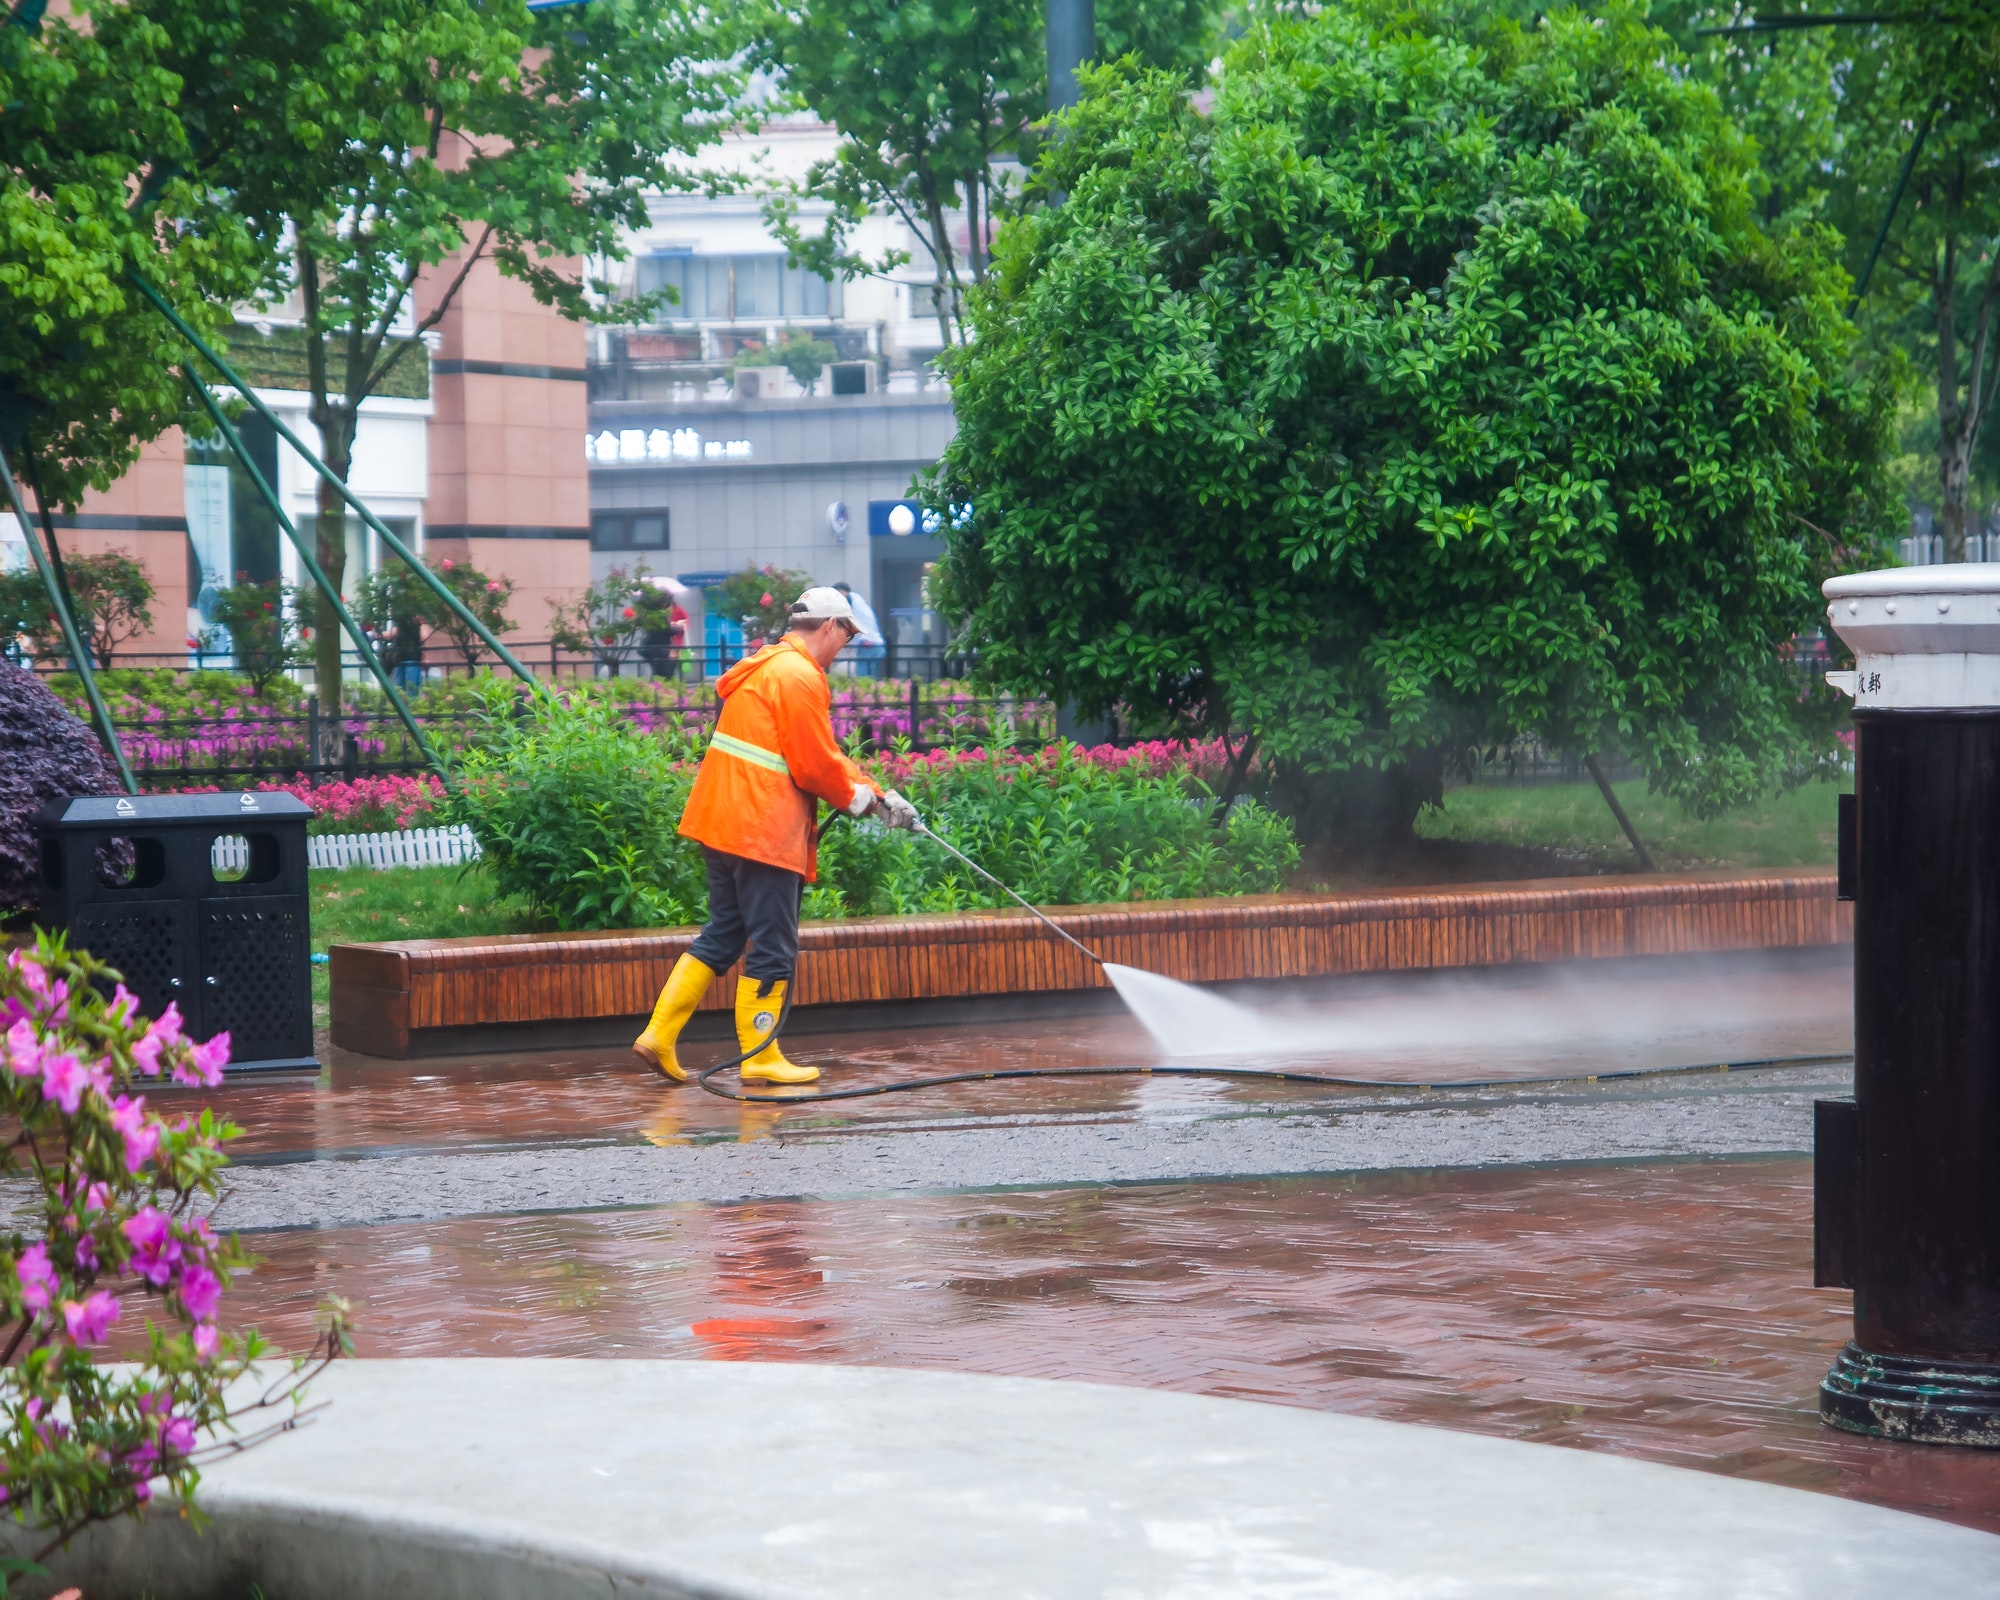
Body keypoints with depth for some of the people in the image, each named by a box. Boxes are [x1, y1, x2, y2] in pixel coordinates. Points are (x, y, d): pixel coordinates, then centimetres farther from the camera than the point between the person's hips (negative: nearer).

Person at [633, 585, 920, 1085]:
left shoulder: (766, 668, 20)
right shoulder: (799, 677, -13)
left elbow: (825, 757, 21)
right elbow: (815, 766, -15)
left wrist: (876, 793, 16)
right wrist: (862, 799, 2)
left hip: (725, 825, 10)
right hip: (764, 832, -10)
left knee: (722, 936, 16)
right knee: (773, 949, 0)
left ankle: (658, 1036, 13)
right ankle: (761, 1058, 7)